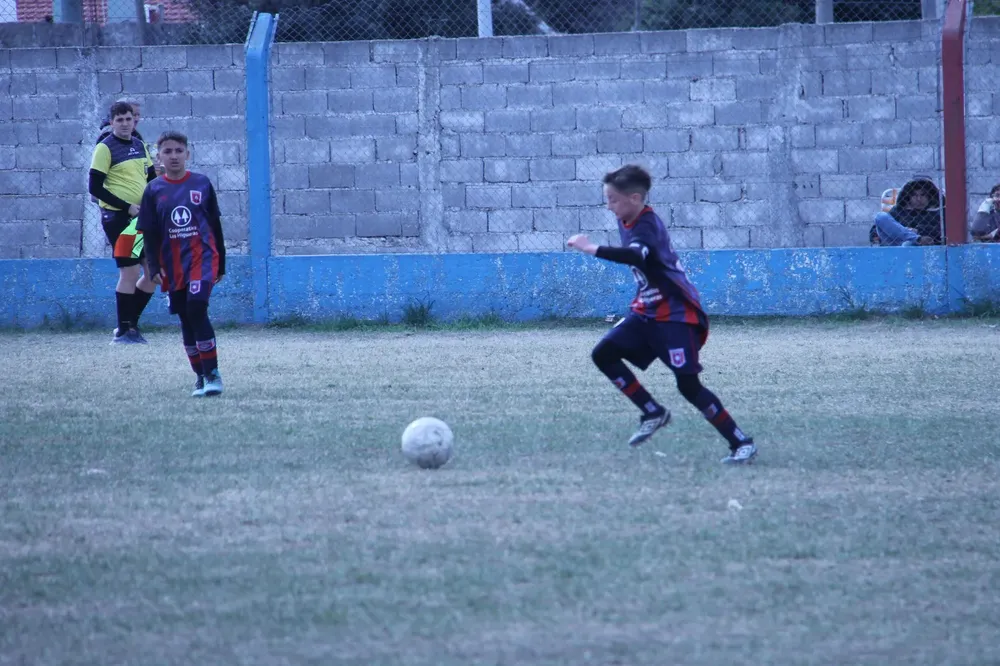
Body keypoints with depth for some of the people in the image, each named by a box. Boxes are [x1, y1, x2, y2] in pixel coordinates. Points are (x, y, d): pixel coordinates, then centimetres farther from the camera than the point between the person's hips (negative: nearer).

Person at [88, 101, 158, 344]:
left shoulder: (140, 146, 12)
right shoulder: (106, 148, -8)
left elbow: (152, 178, 22)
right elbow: (95, 187, -12)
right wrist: (127, 207, -17)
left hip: (142, 217, 7)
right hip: (118, 217, -7)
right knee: (130, 272, -8)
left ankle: (131, 325, 18)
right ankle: (123, 331, 1)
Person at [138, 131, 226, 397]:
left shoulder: (202, 183, 2)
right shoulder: (154, 190, 4)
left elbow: (215, 225, 9)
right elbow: (149, 233, 6)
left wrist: (220, 264, 11)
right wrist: (154, 267, -4)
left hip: (202, 255, -3)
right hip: (172, 263, 3)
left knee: (196, 309, -19)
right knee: (186, 320, 7)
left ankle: (212, 373, -14)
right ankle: (201, 376, 18)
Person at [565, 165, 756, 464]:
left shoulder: (646, 226, -22)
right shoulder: (627, 222, 6)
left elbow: (638, 255, -45)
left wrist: (593, 249, -49)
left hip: (675, 313, -9)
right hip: (647, 312, 9)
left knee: (688, 385, -15)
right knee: (604, 354, -2)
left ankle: (741, 442, -8)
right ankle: (654, 413, 7)